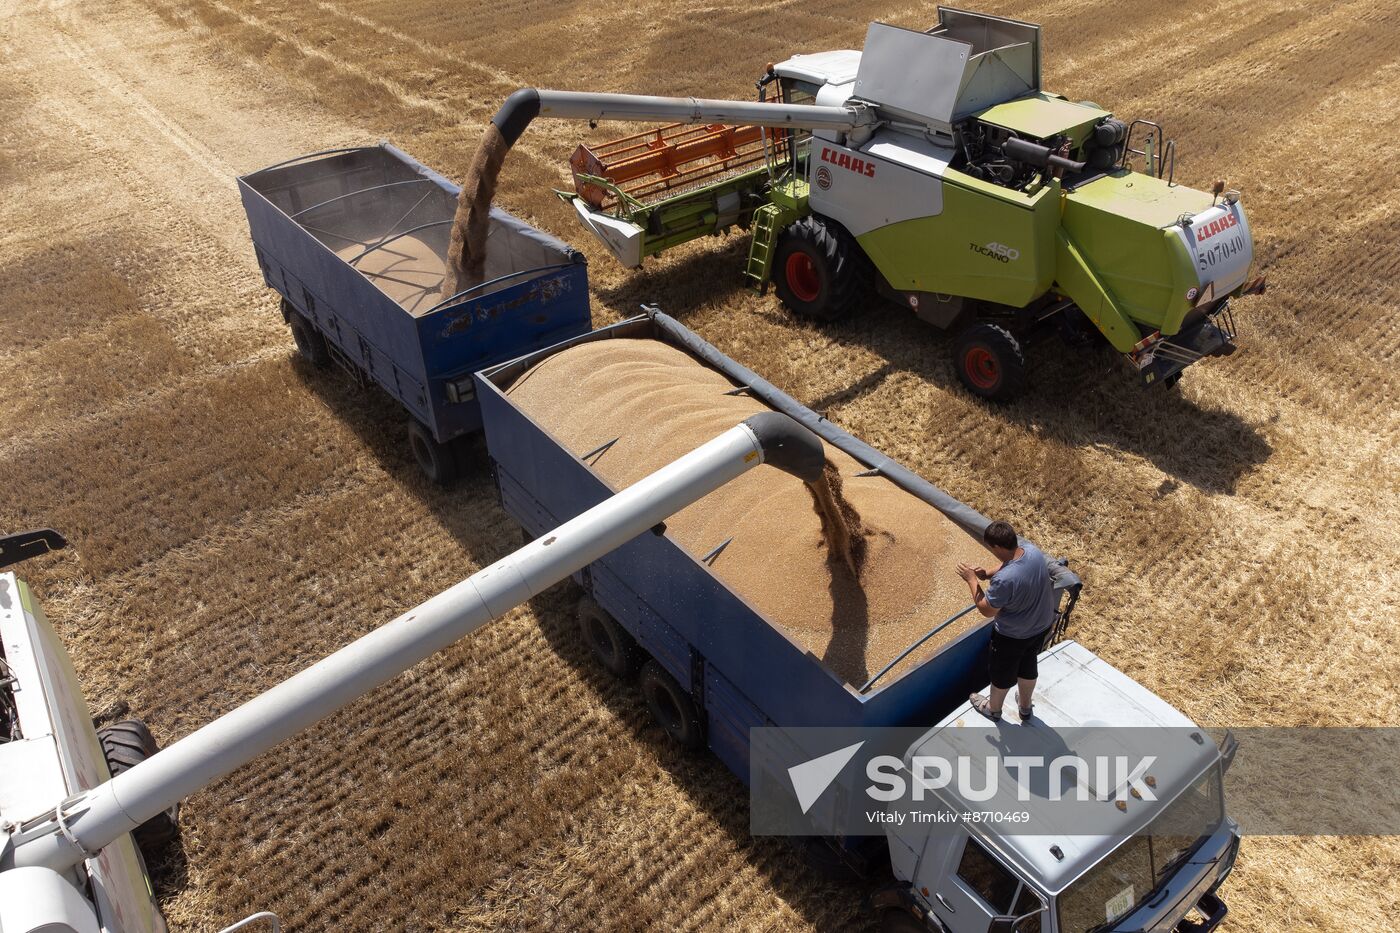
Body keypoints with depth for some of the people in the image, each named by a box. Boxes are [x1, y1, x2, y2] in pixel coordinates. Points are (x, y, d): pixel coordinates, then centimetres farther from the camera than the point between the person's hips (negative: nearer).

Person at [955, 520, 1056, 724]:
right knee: (1028, 666, 30)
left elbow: (987, 610, -23)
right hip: (1041, 625, 6)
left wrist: (972, 580, -16)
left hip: (1012, 635, -6)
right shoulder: (1032, 550, -18)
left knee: (1002, 672, 22)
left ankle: (993, 709, 49)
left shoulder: (1004, 580, -40)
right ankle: (1026, 707, 54)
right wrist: (988, 574, -11)